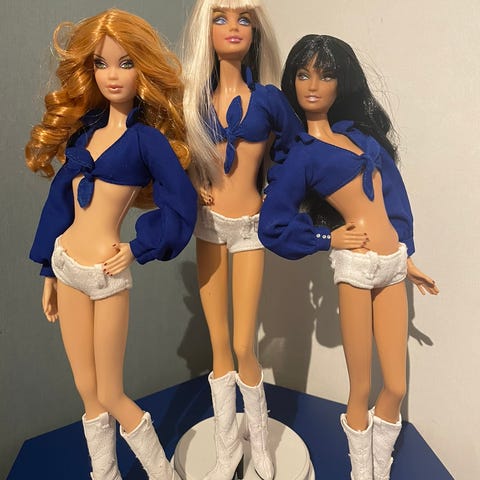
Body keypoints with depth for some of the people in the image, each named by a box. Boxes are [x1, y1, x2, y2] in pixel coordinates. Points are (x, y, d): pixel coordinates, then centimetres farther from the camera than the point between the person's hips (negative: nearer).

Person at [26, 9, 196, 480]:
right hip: (65, 264, 6)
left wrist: (137, 249, -10)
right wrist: (50, 270, 12)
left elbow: (182, 207, -8)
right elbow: (63, 196, 10)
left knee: (110, 396, 7)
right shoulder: (84, 128, 8)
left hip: (105, 273, -5)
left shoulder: (147, 137, -9)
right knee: (88, 394, 15)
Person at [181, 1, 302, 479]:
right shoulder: (196, 97, 4)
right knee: (219, 344, 8)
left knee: (243, 345, -2)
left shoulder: (267, 97, -3)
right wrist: (192, 185, 0)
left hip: (249, 227, -2)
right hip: (208, 222, 3)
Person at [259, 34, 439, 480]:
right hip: (356, 265, -5)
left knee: (396, 387, 10)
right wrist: (328, 238, 0)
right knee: (361, 390, 6)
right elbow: (273, 227, -5)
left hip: (393, 264, 5)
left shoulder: (360, 131, 12)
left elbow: (393, 192, 15)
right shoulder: (302, 155, -3)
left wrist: (407, 257, 15)